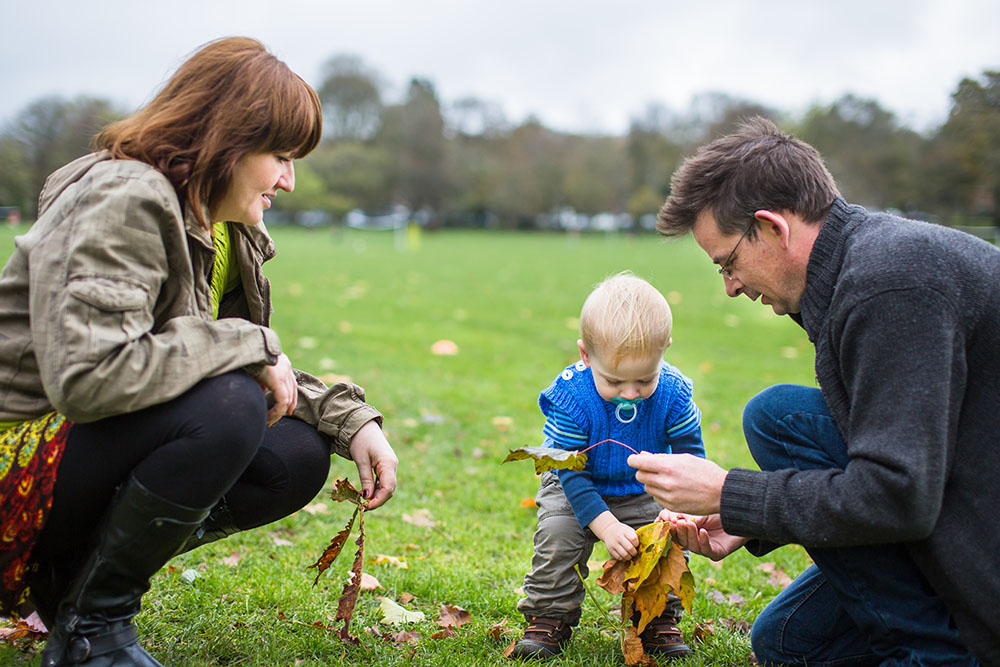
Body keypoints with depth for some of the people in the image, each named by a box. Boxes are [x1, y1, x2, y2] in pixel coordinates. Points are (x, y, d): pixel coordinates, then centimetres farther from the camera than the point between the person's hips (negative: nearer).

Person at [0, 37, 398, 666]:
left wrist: (352, 419, -4)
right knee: (227, 407, -31)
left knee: (298, 459, -4)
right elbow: (86, 377, -34)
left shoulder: (227, 228, 8)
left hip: (103, 451, 9)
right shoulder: (121, 202, -21)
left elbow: (263, 372, 11)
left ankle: (76, 570, 5)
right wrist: (246, 345, -26)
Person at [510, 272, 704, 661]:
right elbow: (571, 471, -26)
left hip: (643, 493, 2)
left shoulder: (673, 393, -23)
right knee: (557, 535, -22)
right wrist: (606, 526, -35)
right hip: (575, 488, -2)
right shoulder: (570, 396, -30)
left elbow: (689, 455, -11)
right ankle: (548, 619, -2)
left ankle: (660, 621, 7)